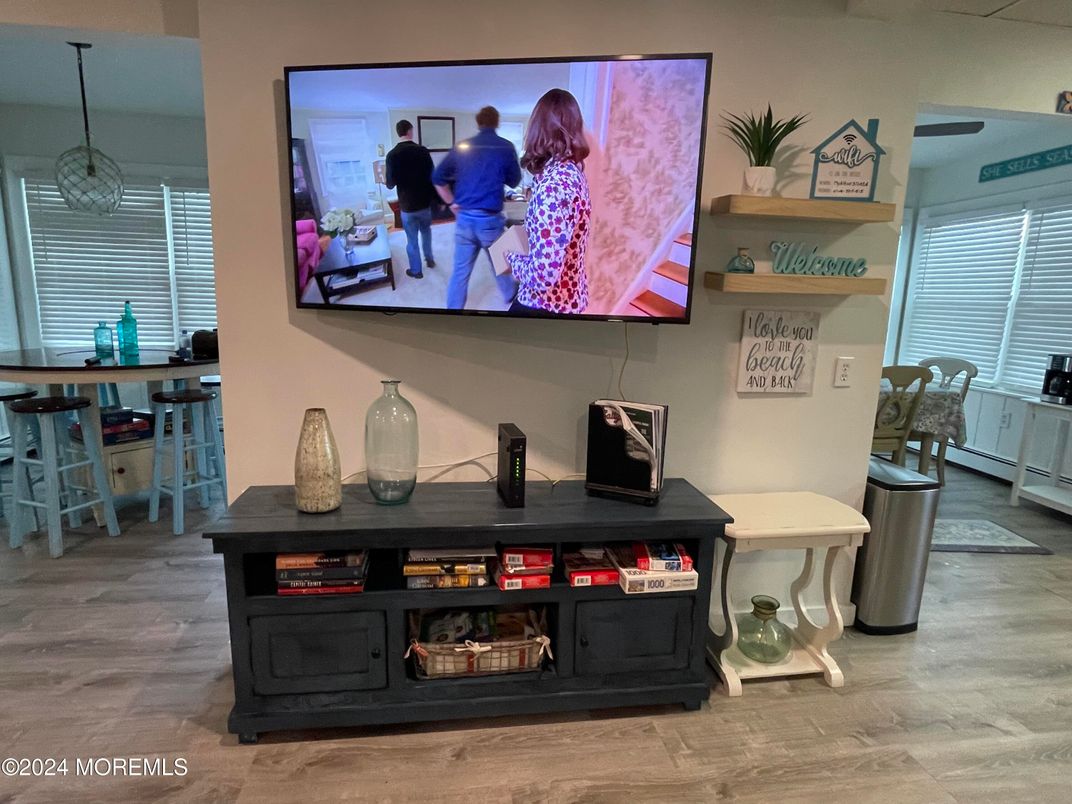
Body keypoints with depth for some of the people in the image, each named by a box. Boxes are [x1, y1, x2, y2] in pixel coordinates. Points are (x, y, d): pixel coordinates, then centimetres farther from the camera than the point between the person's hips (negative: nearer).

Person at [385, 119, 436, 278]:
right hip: (424, 202, 2)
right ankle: (429, 259, 36)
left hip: (407, 205, -2)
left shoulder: (392, 155, -12)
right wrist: (433, 197, 12)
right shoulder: (422, 150, -8)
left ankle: (416, 271, 19)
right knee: (426, 230, 27)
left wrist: (385, 179, 11)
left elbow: (390, 185, -11)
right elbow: (432, 176, -4)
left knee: (411, 239, 10)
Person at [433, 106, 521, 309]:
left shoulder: (461, 146, 4)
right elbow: (514, 181, 5)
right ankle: (511, 296, 43)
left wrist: (452, 203, 11)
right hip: (490, 220, -2)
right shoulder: (506, 147, -5)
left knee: (460, 271, 8)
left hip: (464, 218, 3)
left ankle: (453, 308, 15)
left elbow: (437, 178, 6)